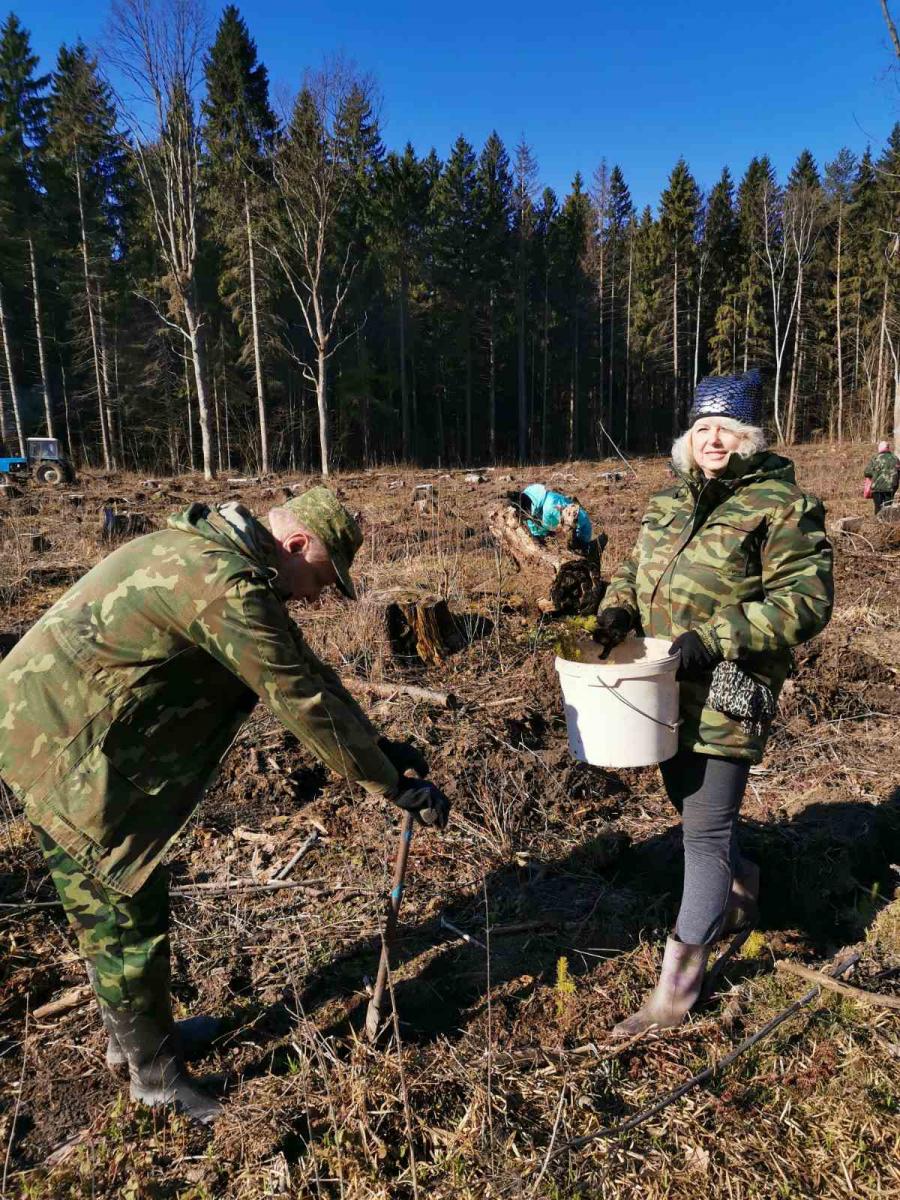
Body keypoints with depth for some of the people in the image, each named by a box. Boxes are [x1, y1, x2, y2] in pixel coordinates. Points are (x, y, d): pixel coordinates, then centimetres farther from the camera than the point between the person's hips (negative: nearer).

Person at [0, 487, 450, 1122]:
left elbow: (303, 668, 9)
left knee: (106, 903, 23)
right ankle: (155, 1072, 26)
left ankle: (134, 1034, 43)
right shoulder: (224, 586, -26)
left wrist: (380, 746, 7)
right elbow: (305, 701, -24)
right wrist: (395, 785, -14)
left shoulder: (215, 552, 8)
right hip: (65, 748, -10)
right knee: (130, 911, 5)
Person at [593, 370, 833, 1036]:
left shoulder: (783, 505, -9)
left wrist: (713, 639, -24)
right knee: (693, 807, 23)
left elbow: (806, 599, -15)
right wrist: (618, 609, 0)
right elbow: (637, 567, 22)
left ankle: (679, 983, 12)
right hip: (664, 689, 8)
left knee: (705, 829, -2)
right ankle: (741, 884, 54)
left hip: (725, 697, -7)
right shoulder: (669, 500, 13)